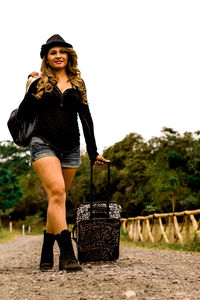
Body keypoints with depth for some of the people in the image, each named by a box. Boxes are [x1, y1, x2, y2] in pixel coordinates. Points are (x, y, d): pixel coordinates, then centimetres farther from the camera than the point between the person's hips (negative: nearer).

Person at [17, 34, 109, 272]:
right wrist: (34, 86, 2)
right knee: (56, 192, -22)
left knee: (58, 199, 4)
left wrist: (93, 152, 9)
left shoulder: (77, 85, 14)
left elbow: (86, 118, 13)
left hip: (70, 149, 3)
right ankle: (67, 253, -28)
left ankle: (46, 254, 14)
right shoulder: (39, 84, 9)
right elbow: (22, 114, 4)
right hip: (44, 145, -3)